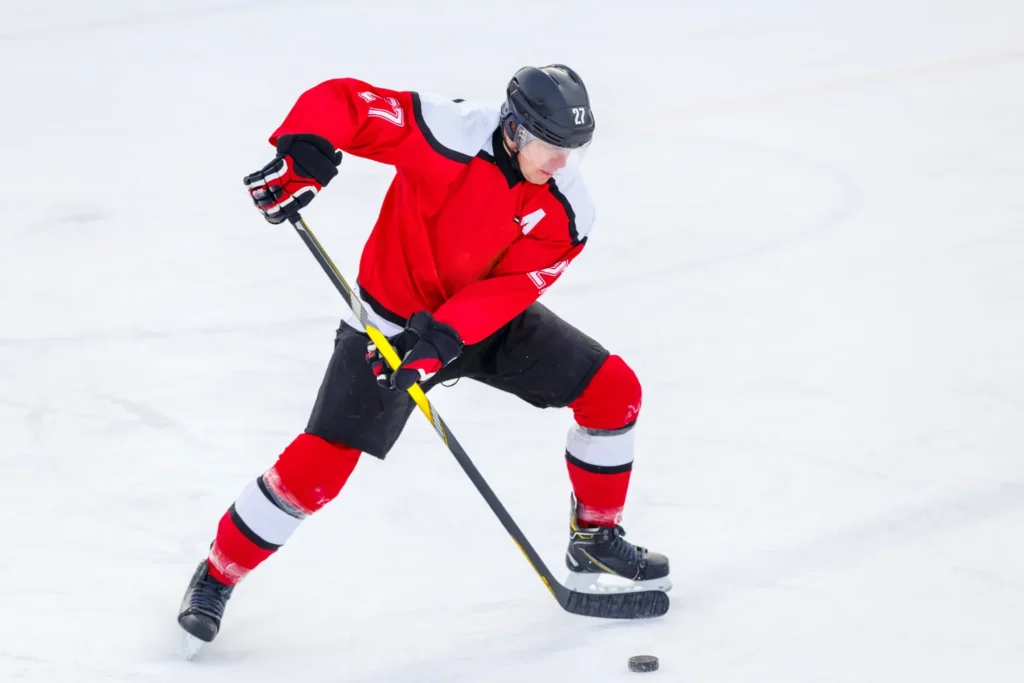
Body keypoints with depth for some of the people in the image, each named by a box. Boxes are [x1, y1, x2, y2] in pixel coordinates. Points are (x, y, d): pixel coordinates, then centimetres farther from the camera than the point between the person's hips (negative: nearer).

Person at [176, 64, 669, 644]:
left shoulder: (568, 209, -16)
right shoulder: (448, 134, -28)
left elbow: (510, 286, -21)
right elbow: (340, 100, -25)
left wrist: (443, 340, -35)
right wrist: (303, 152, -44)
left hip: (493, 318, 5)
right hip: (393, 318, -5)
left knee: (613, 391, -1)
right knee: (317, 465, -13)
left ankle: (596, 537, 20)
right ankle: (216, 578, 7)